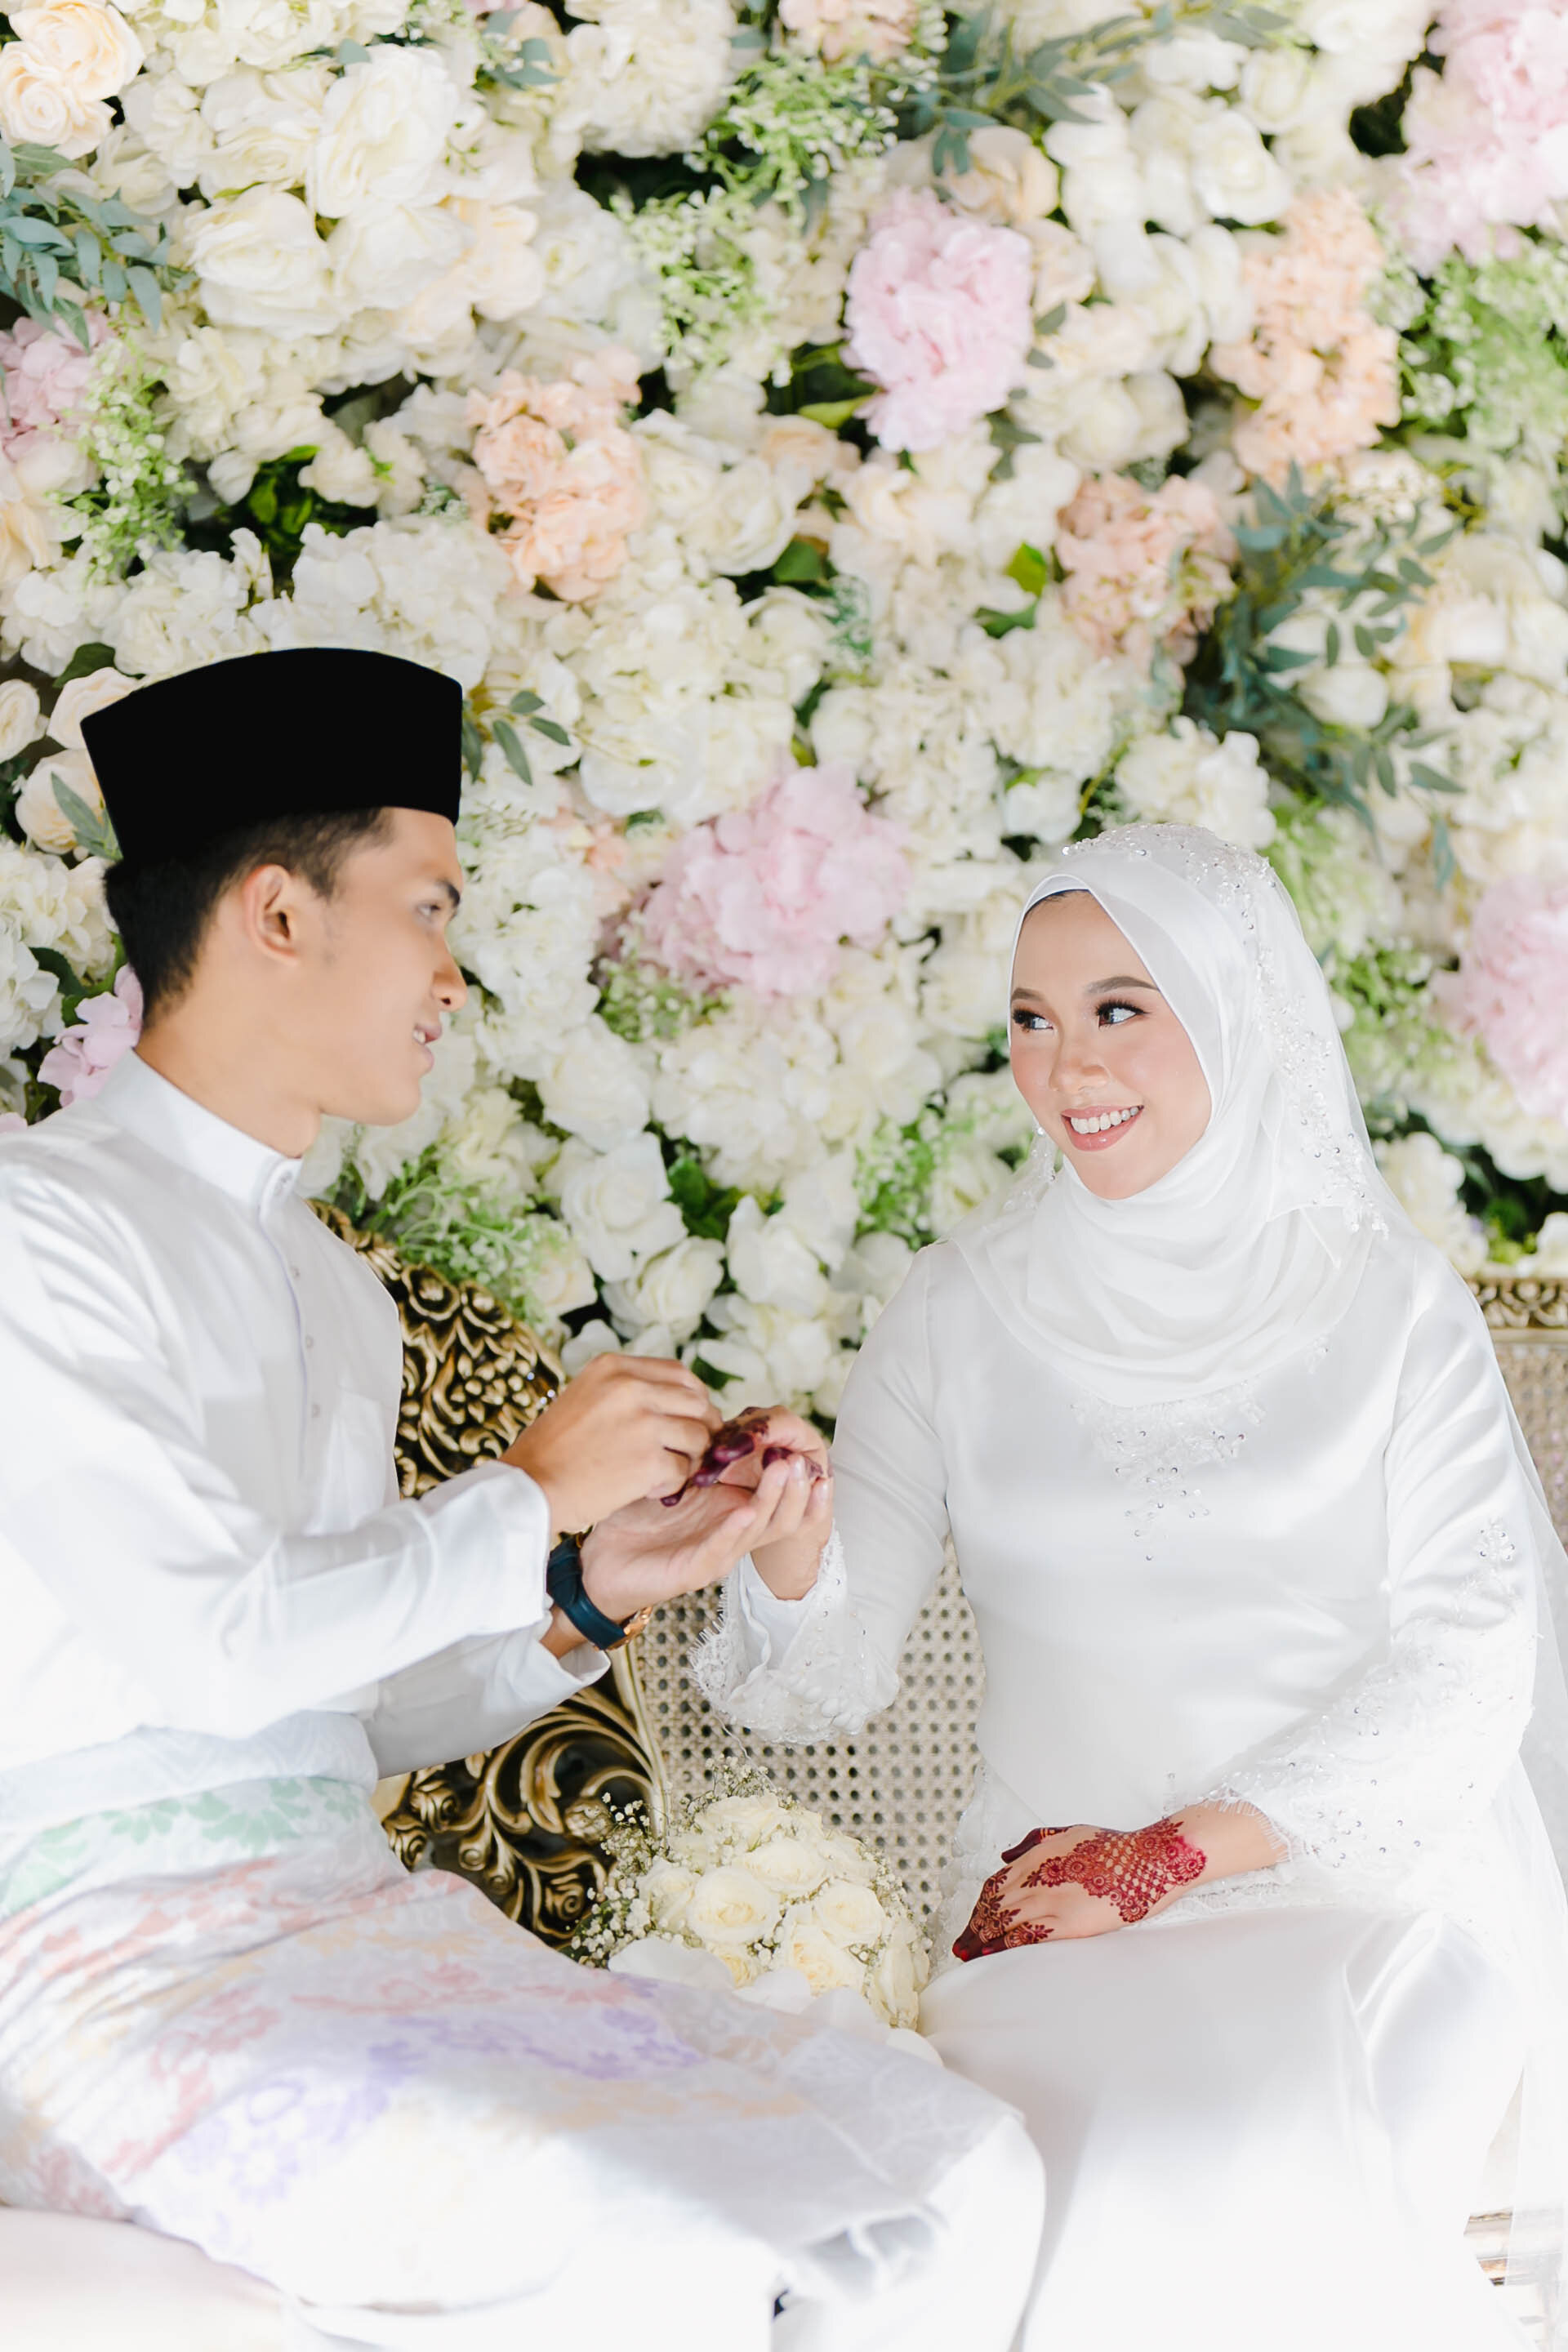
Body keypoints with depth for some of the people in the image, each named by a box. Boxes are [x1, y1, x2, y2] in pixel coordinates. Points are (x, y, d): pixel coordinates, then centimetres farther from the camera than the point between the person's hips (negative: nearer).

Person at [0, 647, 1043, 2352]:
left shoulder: (335, 1294, 19)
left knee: (963, 2179, -8)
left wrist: (595, 1592, 4)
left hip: (362, 1926, 8)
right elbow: (212, 1649, -15)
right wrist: (531, 1496, -3)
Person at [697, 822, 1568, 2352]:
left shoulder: (1388, 1306, 4)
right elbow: (836, 1675, 3)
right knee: (1124, 2189, -31)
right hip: (1059, 1905, 1)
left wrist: (1174, 1854, -11)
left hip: (1357, 1874, -1)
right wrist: (788, 1552, -21)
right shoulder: (964, 1309, 9)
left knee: (1278, 2174, -31)